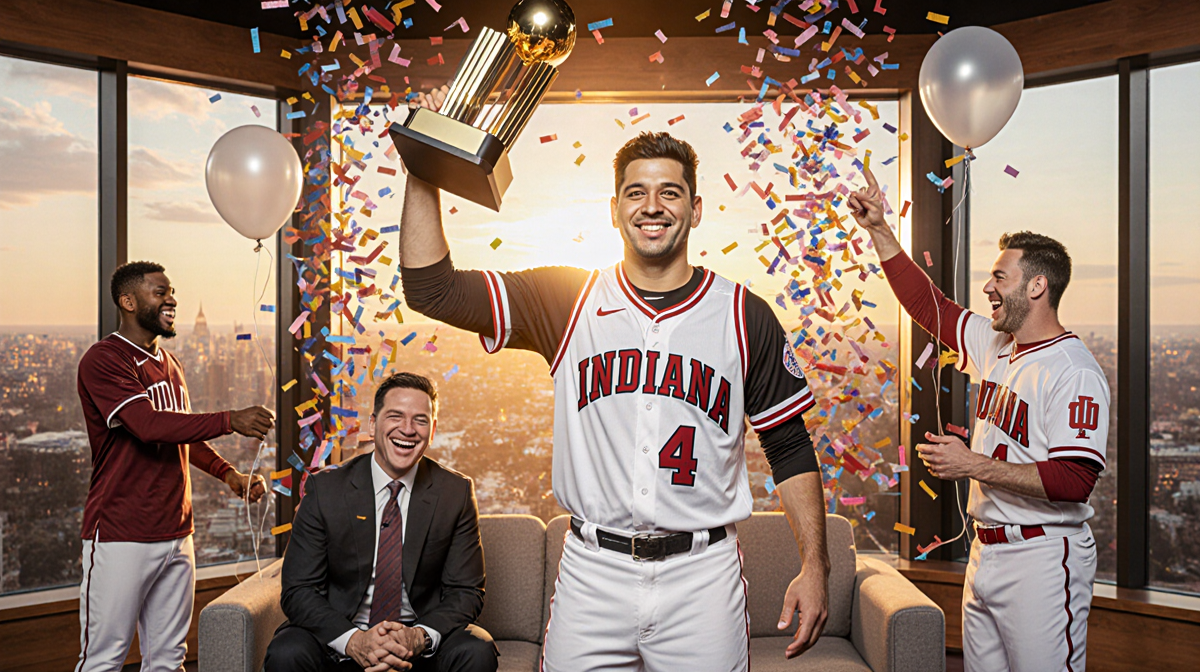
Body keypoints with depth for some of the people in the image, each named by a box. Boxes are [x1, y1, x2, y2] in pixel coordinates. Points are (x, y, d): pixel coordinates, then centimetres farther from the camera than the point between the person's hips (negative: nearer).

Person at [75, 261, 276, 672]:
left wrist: (229, 474, 12)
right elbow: (149, 425, -23)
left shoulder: (171, 365, 17)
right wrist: (230, 421, -25)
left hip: (176, 534, 7)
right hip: (121, 536, -7)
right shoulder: (103, 360, -9)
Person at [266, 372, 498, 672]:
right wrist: (353, 640, -25)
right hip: (340, 634, 1)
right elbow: (298, 591, -7)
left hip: (421, 645, 0)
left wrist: (418, 636, -23)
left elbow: (465, 591, -3)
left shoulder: (457, 493, -4)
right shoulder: (324, 489, -5)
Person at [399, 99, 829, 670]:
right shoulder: (567, 302, 1)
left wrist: (814, 565, -1)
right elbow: (431, 289, -3)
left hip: (702, 575, 0)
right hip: (592, 572, 1)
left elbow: (790, 447, 5)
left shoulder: (745, 318, 1)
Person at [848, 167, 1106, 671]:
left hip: (1044, 558, -8)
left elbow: (1074, 479, -24)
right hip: (985, 551, 8)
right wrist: (878, 230, 14)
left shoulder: (1074, 372, -16)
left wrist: (972, 465, -21)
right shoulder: (995, 345, 9)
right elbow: (926, 302, 17)